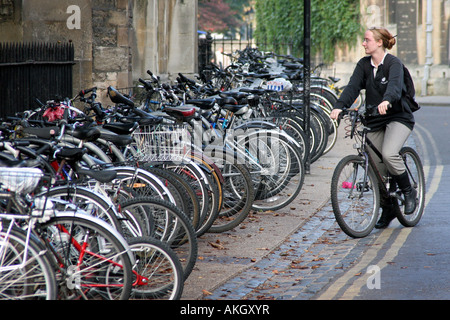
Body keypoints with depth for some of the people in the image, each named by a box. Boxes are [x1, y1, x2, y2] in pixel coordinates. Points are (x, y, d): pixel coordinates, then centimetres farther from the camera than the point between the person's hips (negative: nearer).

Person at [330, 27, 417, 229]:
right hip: (374, 121, 6)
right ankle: (387, 209, 23)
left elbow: (395, 85, -32)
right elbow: (353, 87, -10)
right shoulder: (364, 65, 3)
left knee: (389, 153, -29)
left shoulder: (394, 63, -13)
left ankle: (408, 192, -4)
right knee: (376, 167, 5)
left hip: (398, 117, -6)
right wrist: (339, 106, -27)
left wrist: (386, 101, -54)